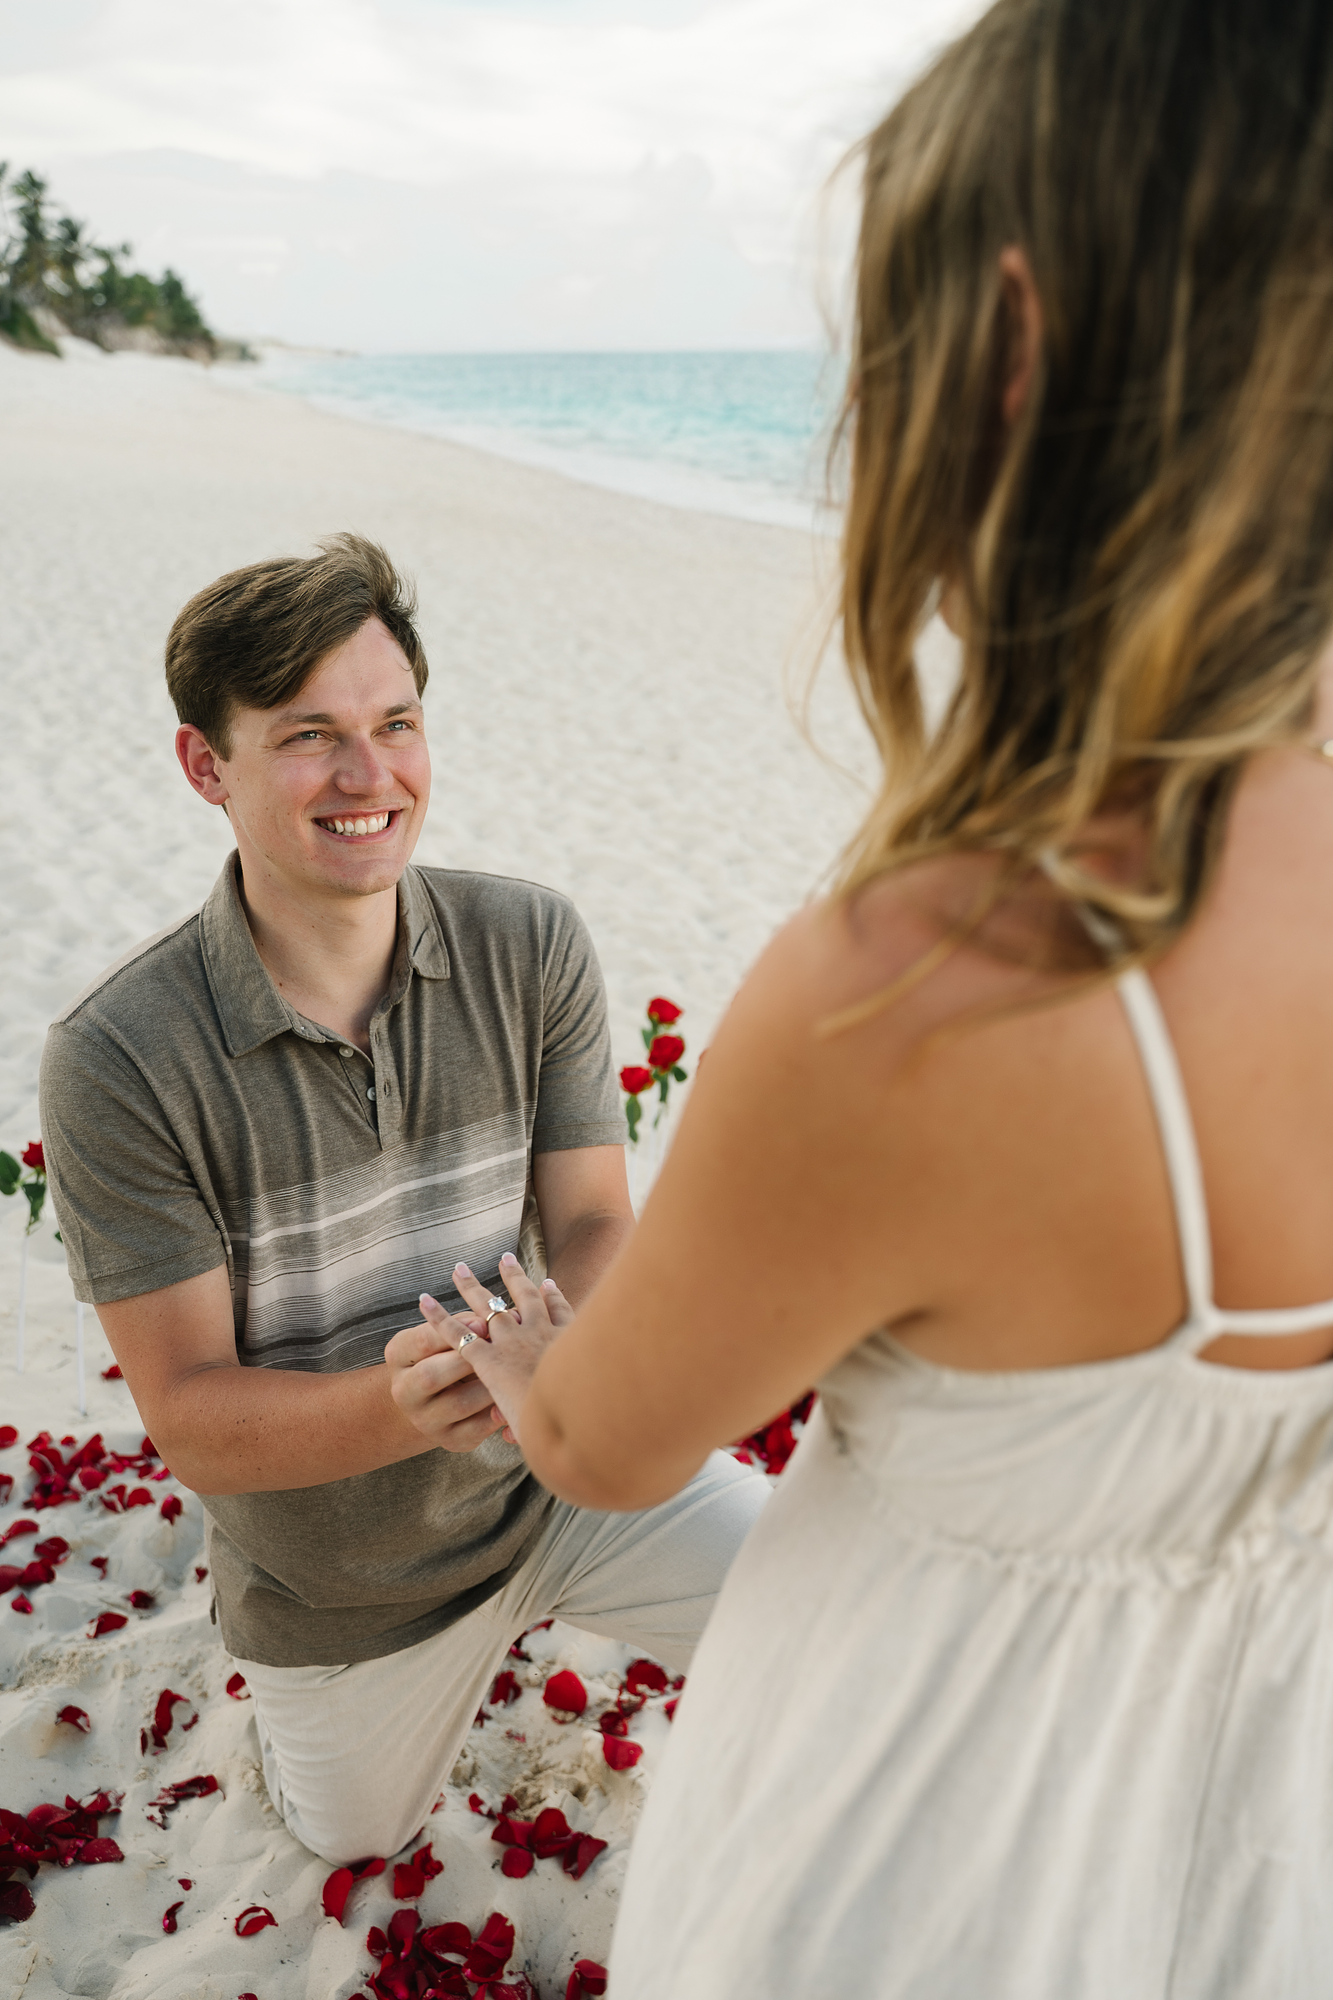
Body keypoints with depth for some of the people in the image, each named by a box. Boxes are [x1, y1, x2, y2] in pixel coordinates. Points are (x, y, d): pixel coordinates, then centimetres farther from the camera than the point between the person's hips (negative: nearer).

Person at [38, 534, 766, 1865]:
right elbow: (191, 1418, -23)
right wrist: (405, 1402, -43)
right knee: (356, 1841, 28)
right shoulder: (116, 1060, -26)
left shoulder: (530, 945, -18)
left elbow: (596, 1222, -15)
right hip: (333, 1579, 0)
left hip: (559, 1474, 1)